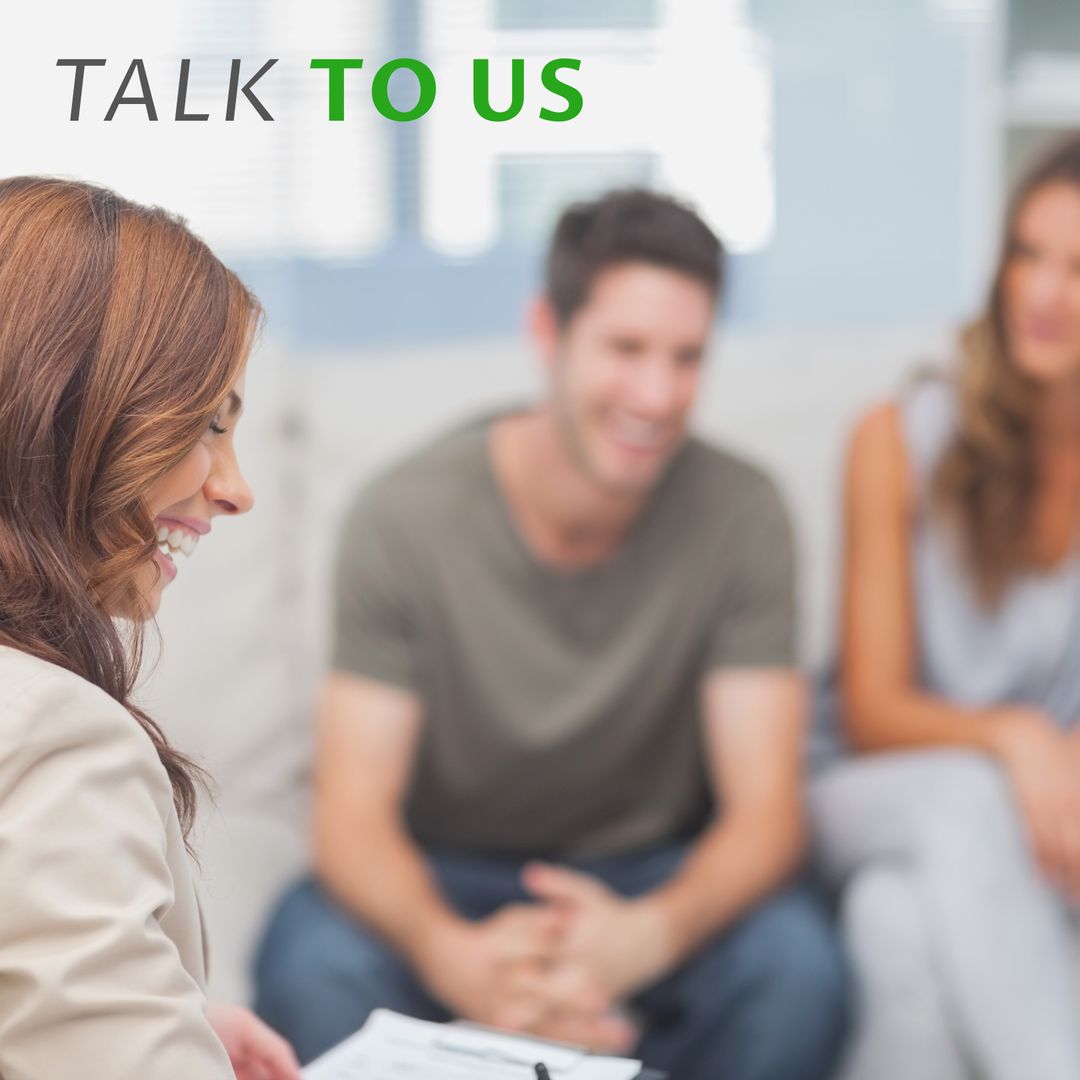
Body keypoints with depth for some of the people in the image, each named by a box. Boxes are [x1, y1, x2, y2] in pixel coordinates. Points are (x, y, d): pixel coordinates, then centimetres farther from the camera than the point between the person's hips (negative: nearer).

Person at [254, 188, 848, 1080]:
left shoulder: (740, 515, -12)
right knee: (313, 962, -33)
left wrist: (646, 935, -39)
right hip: (446, 886, -1)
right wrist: (454, 955, -42)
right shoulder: (404, 520, -15)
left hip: (655, 883, 1)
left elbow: (763, 812, -16)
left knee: (796, 962, -30)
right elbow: (352, 817, -18)